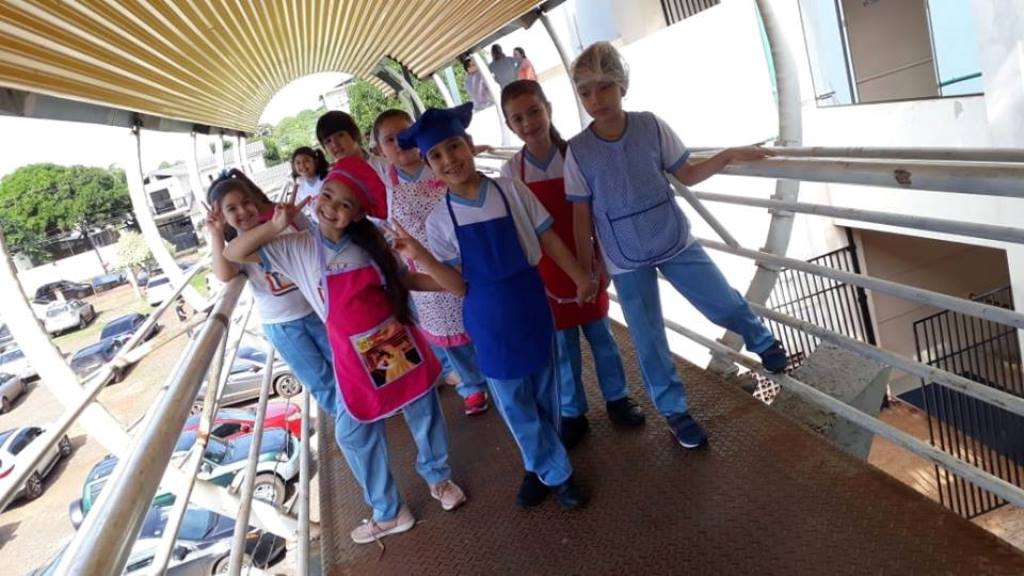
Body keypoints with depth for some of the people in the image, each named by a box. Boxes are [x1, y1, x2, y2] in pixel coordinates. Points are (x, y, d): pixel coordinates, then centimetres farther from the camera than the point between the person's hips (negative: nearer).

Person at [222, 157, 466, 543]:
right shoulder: (297, 248, -8)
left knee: (423, 412, 17)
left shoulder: (371, 242, -5)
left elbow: (403, 279, 6)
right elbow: (233, 254, -7)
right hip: (354, 359, 0)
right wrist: (275, 227, -21)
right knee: (354, 435, 12)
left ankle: (438, 477, 48)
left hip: (399, 343, 1)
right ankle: (389, 513, 35)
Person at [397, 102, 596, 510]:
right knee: (515, 403, 8)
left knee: (544, 393, 13)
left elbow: (548, 238, 2)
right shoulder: (439, 220, -8)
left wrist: (580, 278, 3)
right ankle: (556, 473, 28)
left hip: (530, 303, 1)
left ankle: (539, 468, 37)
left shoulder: (510, 190, -7)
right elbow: (459, 286, -9)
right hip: (489, 319, 0)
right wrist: (422, 258, -23)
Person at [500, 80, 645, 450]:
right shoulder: (511, 171, -6)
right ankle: (573, 414, 29)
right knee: (563, 346, 12)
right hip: (545, 272, 1)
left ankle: (616, 398, 35)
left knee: (600, 334, 15)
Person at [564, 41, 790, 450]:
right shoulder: (578, 150, -13)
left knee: (725, 305, 9)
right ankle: (674, 411, 29)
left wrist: (729, 156, -12)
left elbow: (686, 175, 2)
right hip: (625, 261, -1)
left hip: (676, 243, 1)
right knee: (648, 342, 8)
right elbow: (581, 215, -5)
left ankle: (762, 340, 43)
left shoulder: (650, 126, -10)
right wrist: (587, 270, -1)